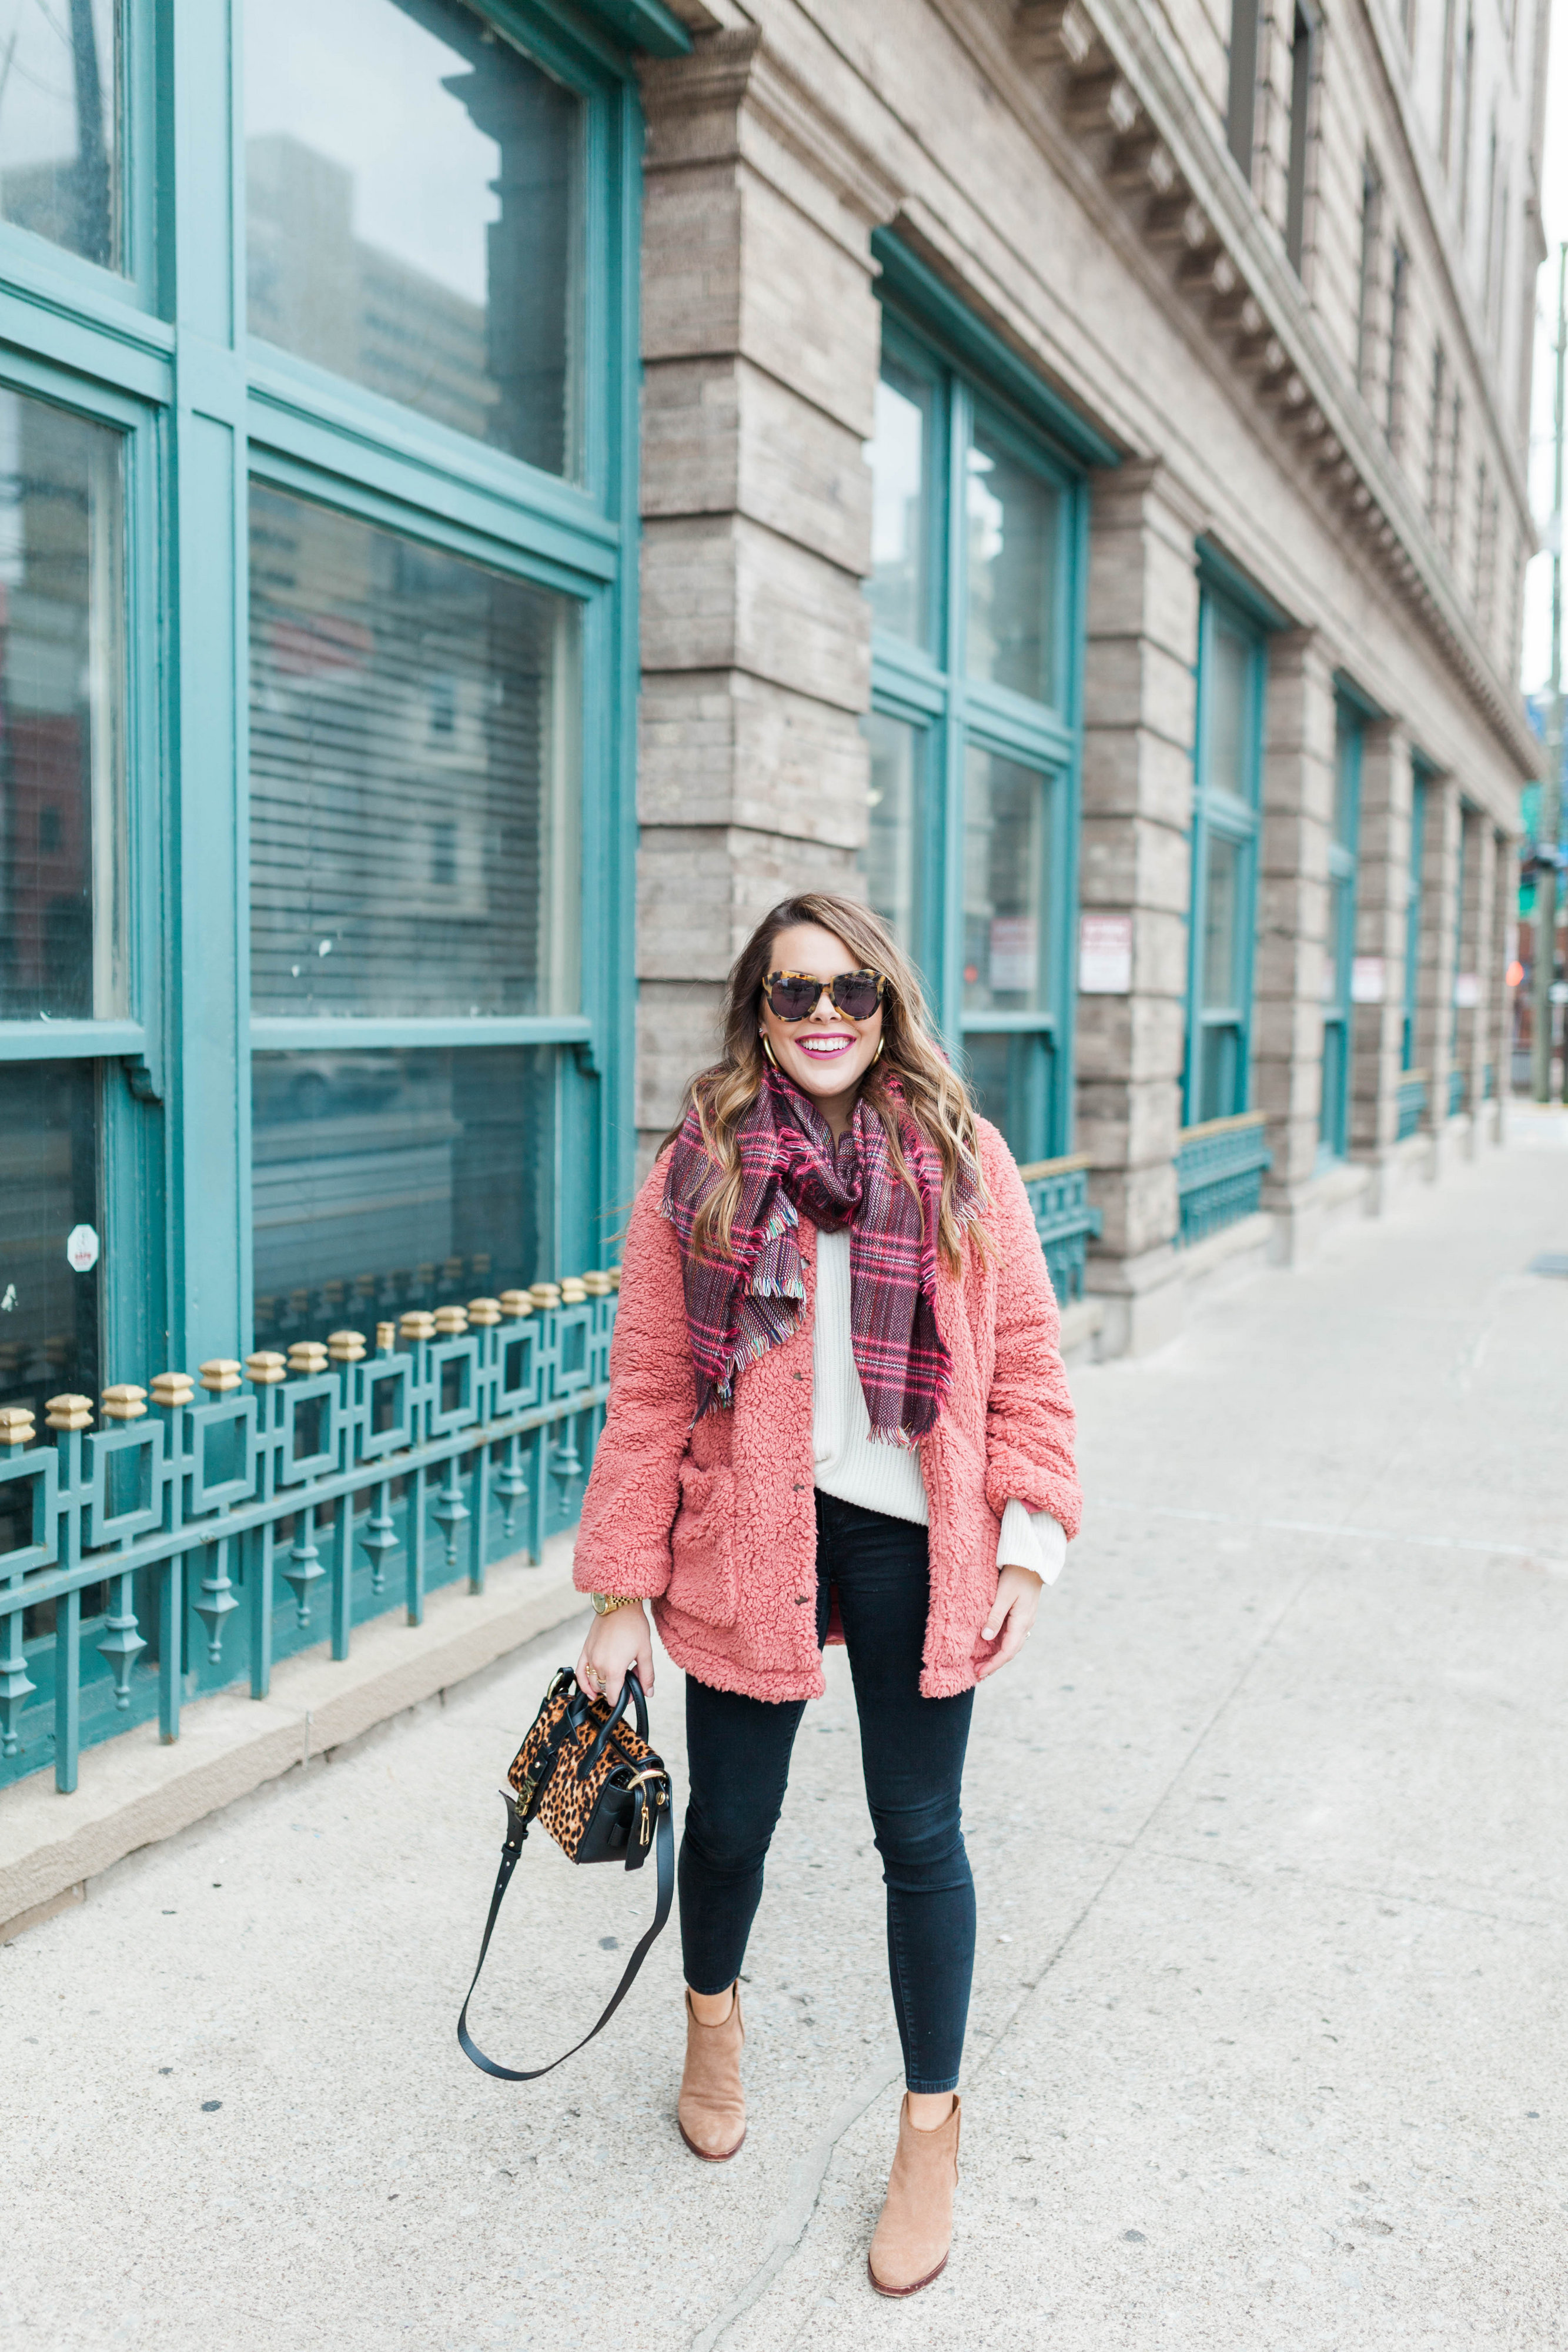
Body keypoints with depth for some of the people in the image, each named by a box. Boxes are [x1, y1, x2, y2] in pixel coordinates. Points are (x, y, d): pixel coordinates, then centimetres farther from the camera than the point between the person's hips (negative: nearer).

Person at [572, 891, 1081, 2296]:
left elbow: (1026, 1362, 3)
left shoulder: (962, 1160, 0)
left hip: (913, 1543, 0)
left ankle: (931, 2131, 32)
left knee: (921, 1836, 11)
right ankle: (713, 2014, 49)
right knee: (733, 1816, 16)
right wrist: (622, 1593, -3)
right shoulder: (699, 1168, -3)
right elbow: (649, 1392, -2)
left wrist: (1028, 1540, -5)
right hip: (747, 1540, 0)